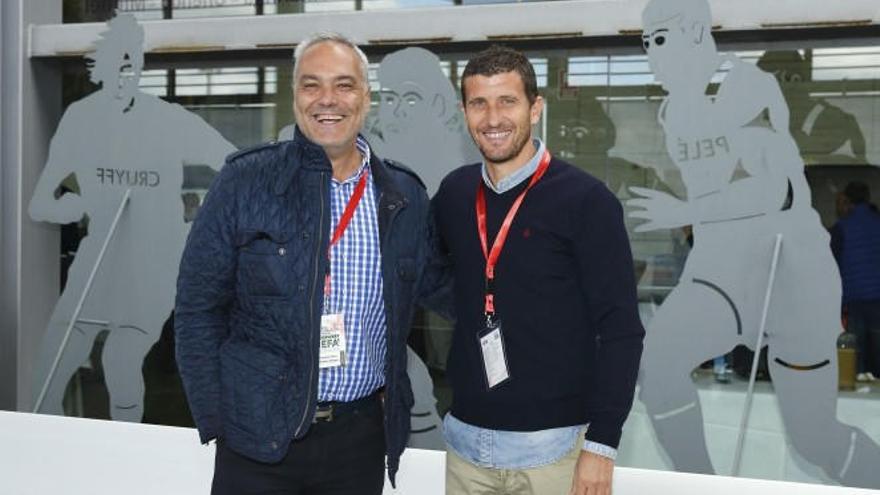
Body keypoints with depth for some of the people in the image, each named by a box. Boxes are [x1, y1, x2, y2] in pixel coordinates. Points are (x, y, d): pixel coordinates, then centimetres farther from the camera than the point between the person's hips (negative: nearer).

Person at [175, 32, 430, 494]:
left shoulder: (406, 197, 3)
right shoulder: (244, 182, -6)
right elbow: (199, 305, -4)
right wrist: (215, 421, -6)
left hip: (362, 435, 3)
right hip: (259, 436, -2)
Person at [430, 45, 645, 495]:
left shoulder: (586, 200, -10)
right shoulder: (454, 193, 3)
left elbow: (620, 330, -11)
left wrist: (602, 443, -13)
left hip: (551, 446, -4)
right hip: (465, 440, 4)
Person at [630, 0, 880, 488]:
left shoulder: (748, 86, -15)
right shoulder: (674, 109, 9)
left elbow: (775, 190, -25)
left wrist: (685, 212, -28)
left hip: (789, 266, -6)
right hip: (720, 268, 6)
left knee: (813, 434, 0)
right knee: (655, 358, -19)